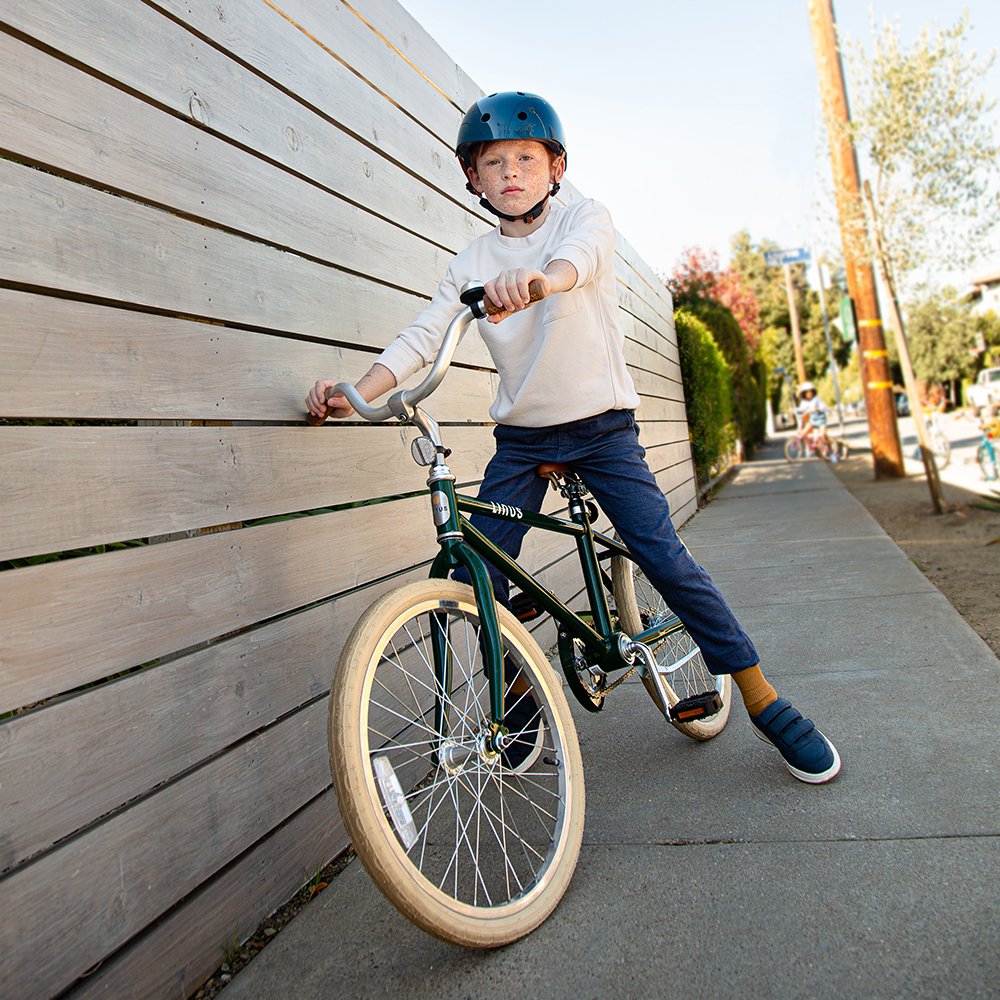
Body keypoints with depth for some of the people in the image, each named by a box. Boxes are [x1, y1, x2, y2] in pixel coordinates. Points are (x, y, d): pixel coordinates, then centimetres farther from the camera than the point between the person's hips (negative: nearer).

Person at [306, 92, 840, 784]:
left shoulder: (585, 217, -1)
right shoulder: (471, 263, 6)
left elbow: (579, 257, -25)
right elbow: (423, 337, -5)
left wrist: (537, 276, -50)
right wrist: (354, 393, -21)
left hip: (601, 426, -3)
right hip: (522, 436, 3)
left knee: (665, 557, -11)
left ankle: (763, 700, 4)